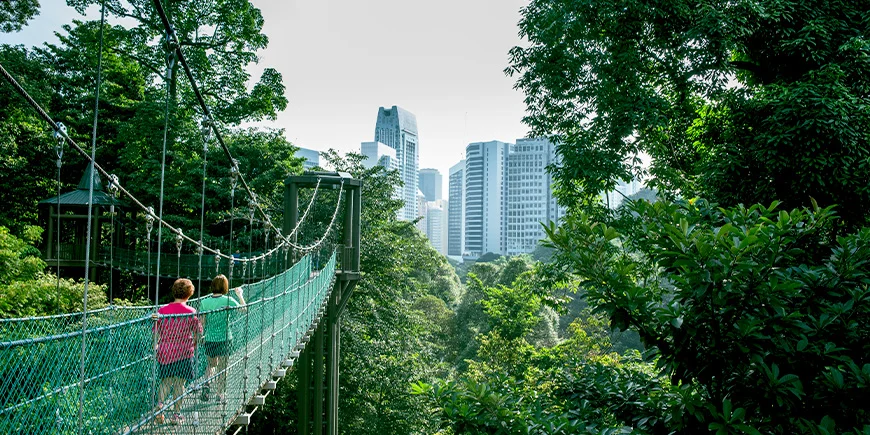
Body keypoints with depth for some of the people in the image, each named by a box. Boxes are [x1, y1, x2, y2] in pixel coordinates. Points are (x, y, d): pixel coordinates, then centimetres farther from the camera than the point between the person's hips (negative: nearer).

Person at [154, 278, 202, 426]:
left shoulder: (162, 310, 0)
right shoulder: (191, 312, -6)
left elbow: (156, 332, 3)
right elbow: (198, 333, 1)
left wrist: (156, 346, 17)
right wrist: (194, 346, 20)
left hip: (165, 352, 2)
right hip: (183, 352, -2)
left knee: (166, 381, 16)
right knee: (179, 383, 6)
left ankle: (159, 405, -5)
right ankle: (176, 415, 10)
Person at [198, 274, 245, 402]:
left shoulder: (204, 302, -5)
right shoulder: (227, 300, -11)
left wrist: (201, 337, 12)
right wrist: (239, 295, 17)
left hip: (209, 339, 2)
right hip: (225, 339, -2)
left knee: (211, 365, 23)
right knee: (222, 367, 11)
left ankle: (206, 385, 1)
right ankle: (220, 394, 16)